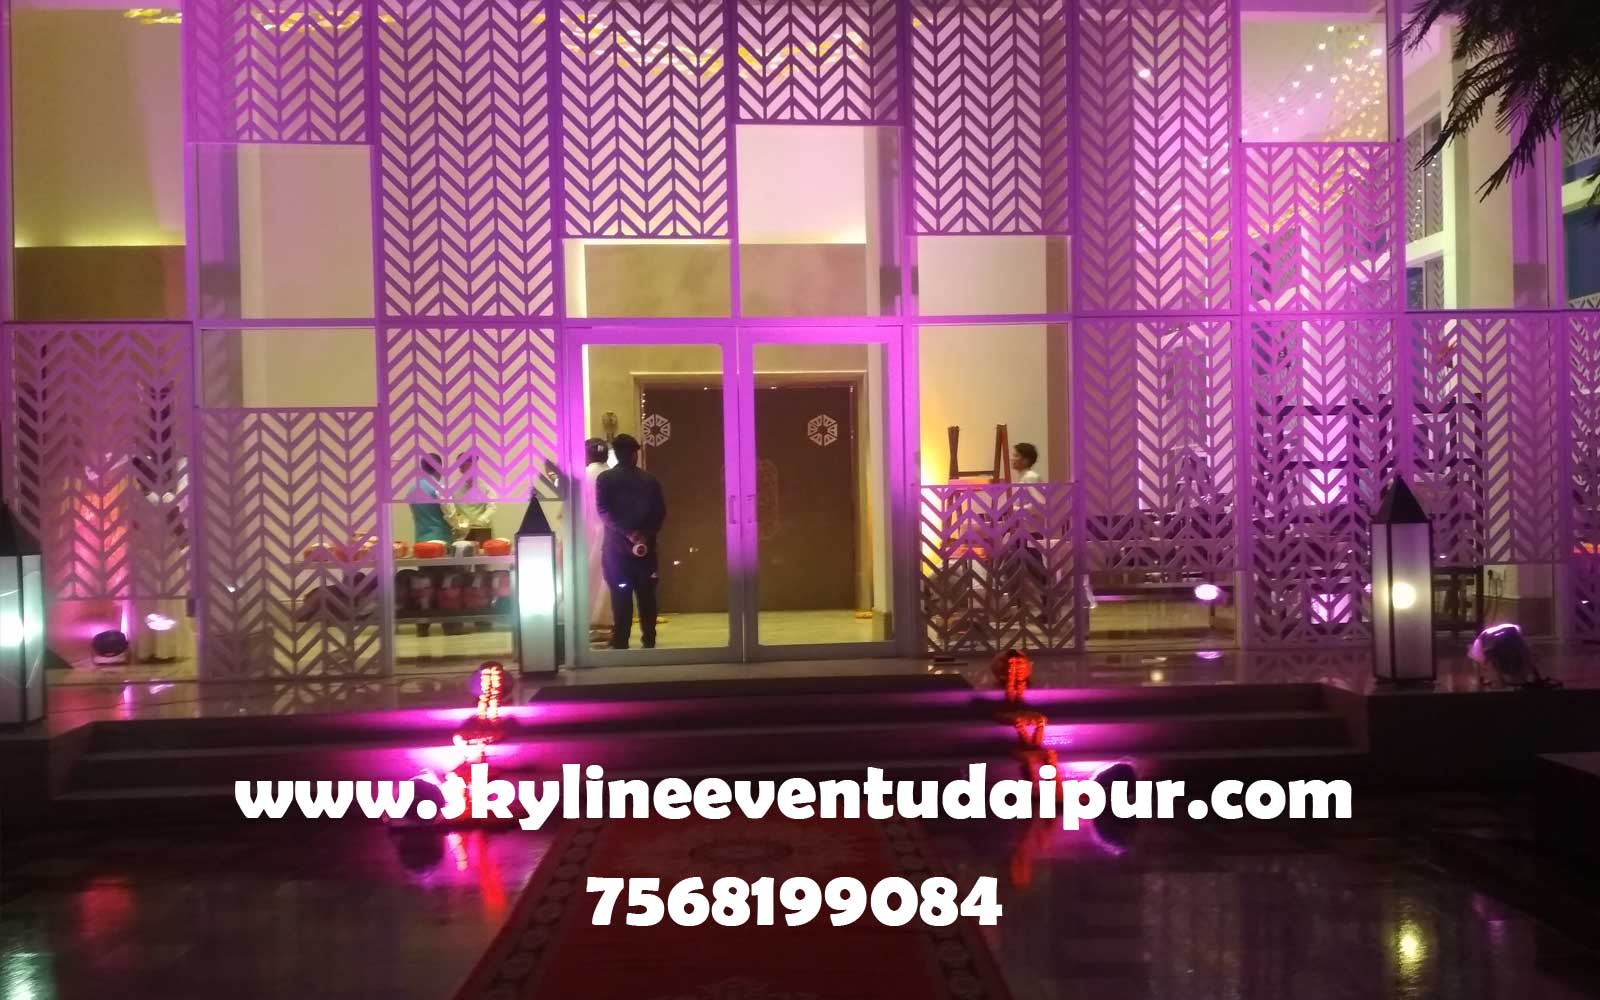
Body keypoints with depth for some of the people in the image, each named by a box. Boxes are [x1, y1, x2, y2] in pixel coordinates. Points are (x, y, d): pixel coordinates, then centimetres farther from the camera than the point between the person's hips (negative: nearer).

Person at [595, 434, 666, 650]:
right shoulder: (649, 480, 7)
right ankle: (649, 640, 10)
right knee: (646, 595, 9)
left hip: (617, 547, -2)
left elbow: (603, 512, -10)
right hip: (645, 546, 2)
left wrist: (628, 533, -14)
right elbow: (661, 512, -1)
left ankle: (621, 642, -2)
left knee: (621, 597, 0)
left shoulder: (605, 479, 1)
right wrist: (646, 534, -7)